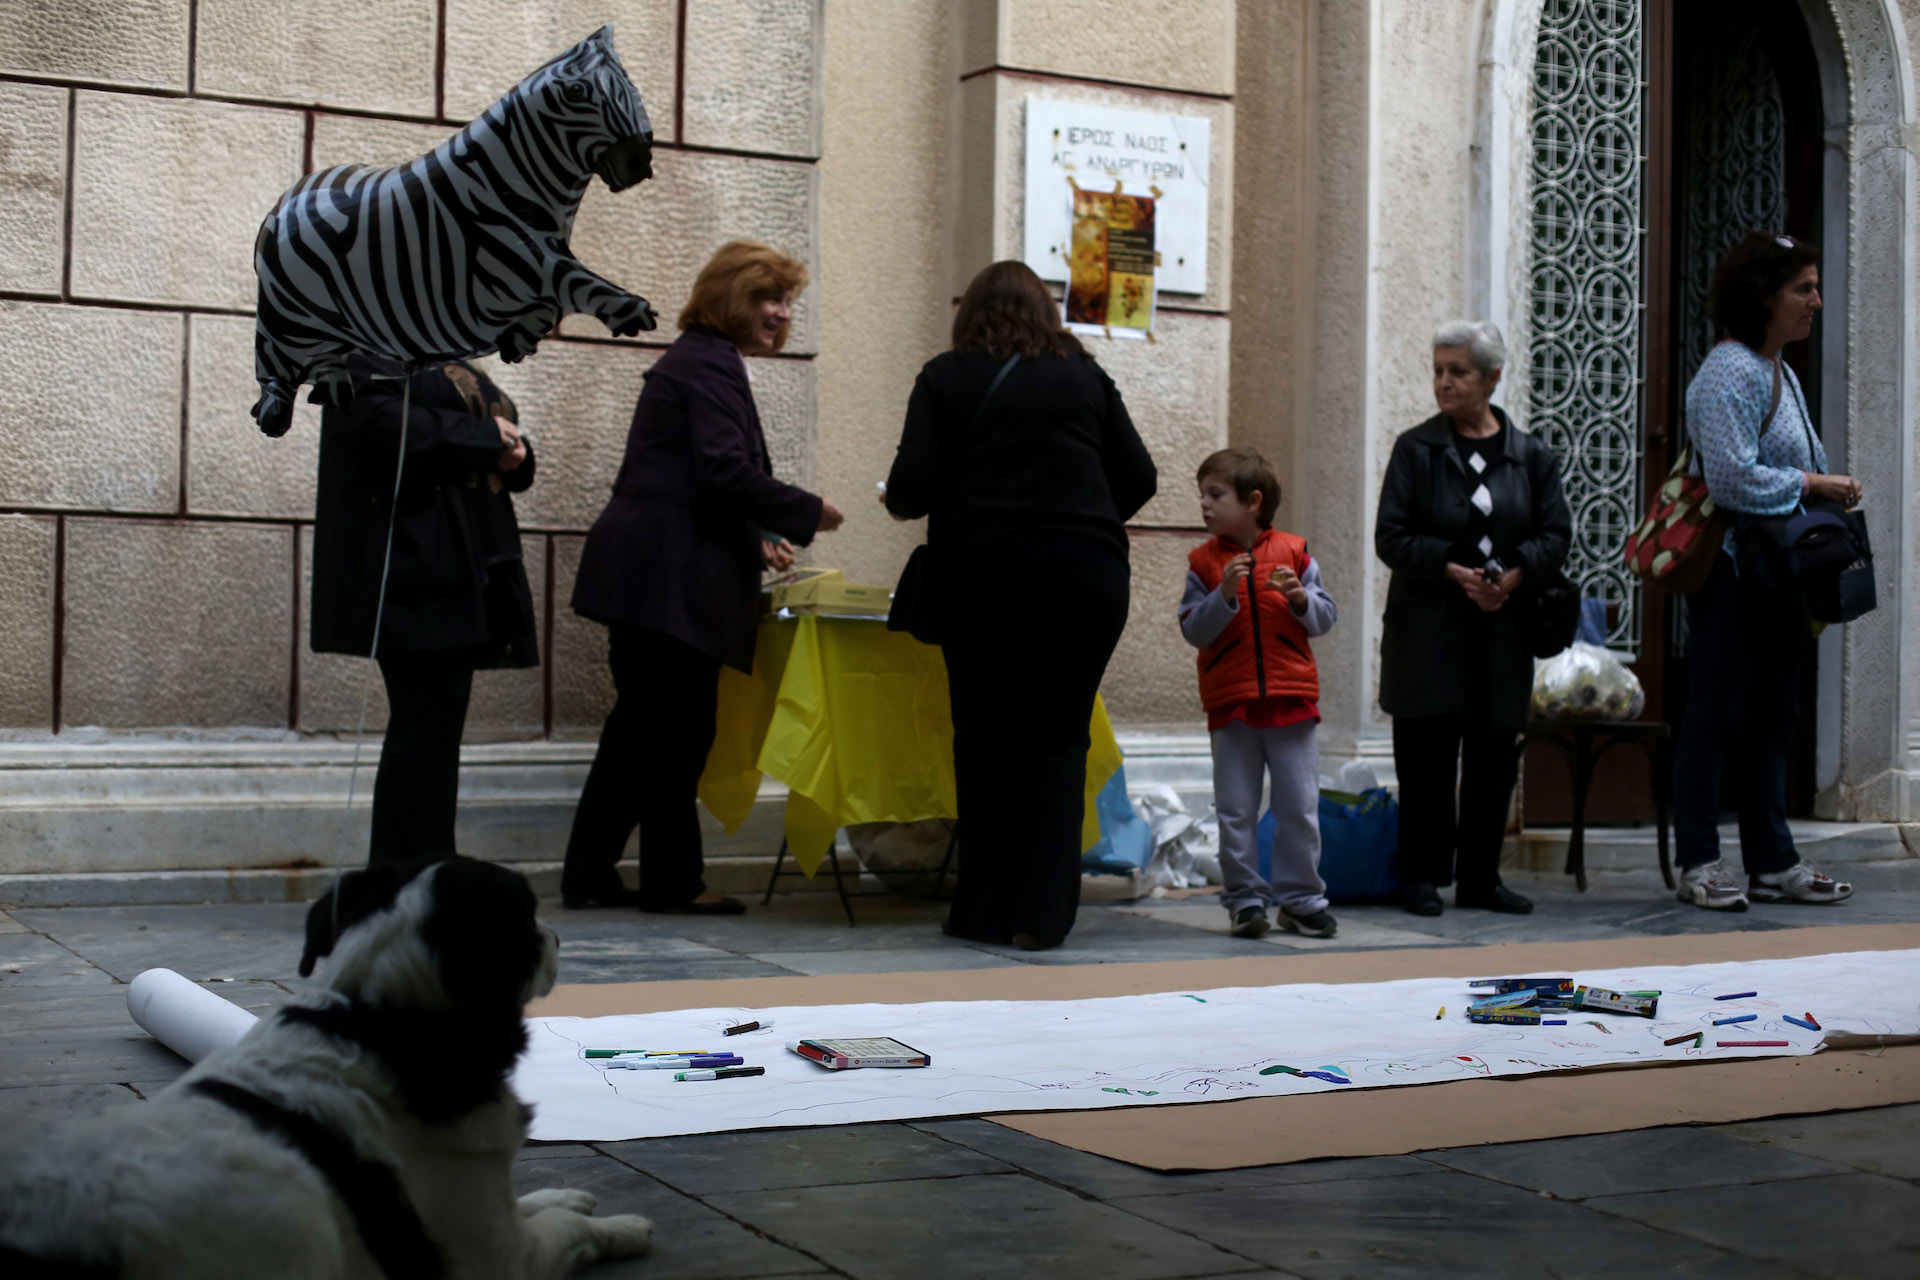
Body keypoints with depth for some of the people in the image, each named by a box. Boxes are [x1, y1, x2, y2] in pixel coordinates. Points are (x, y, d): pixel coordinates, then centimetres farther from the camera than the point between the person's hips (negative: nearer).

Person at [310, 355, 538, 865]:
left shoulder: (454, 368, 24)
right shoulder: (371, 349, -3)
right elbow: (382, 420, -20)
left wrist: (512, 451, -1)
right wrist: (486, 438, -11)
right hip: (413, 571, -9)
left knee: (432, 735, 8)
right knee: (427, 726, -11)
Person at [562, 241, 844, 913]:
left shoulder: (699, 361, 22)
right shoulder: (709, 366, -11)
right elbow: (724, 472, -21)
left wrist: (754, 541, 16)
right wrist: (808, 512, -11)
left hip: (645, 574, 11)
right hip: (672, 580, -11)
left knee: (643, 727, 13)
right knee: (679, 731, -3)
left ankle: (589, 875, 18)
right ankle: (674, 880, 6)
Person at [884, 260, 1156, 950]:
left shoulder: (946, 379, 4)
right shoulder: (1086, 377, 12)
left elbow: (911, 488, -3)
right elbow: (1137, 478, 11)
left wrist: (895, 499, 18)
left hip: (986, 577, -2)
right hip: (1088, 578, 2)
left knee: (986, 739, 7)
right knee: (1058, 738, 6)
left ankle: (985, 911, 11)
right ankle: (1041, 913, 2)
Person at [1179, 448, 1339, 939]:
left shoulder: (1294, 553, 1)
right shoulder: (1203, 561, 1)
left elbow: (1325, 618, 4)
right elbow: (1194, 631, -5)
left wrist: (1301, 599, -15)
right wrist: (1224, 595, -19)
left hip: (1291, 700, 0)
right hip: (1230, 705, 0)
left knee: (1300, 807, 5)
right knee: (1235, 812, 4)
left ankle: (1300, 898, 15)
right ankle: (1245, 900, 13)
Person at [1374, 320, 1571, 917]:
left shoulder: (1530, 455, 8)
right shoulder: (1415, 449, 1)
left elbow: (1556, 532, 5)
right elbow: (1391, 537, -4)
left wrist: (1515, 573, -13)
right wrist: (1453, 571, -16)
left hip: (1503, 629, 3)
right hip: (1428, 627, -2)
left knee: (1494, 755, 6)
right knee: (1427, 755, -2)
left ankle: (1481, 877, 16)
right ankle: (1422, 877, 7)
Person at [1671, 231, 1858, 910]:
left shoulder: (1781, 373, 16)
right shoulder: (1729, 373, -14)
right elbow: (1732, 480, -23)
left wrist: (1832, 493, 7)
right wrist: (1812, 484, -15)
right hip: (1733, 572, -9)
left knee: (1771, 719, 12)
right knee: (1715, 716, -2)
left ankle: (1773, 865, 18)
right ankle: (1699, 863, 6)